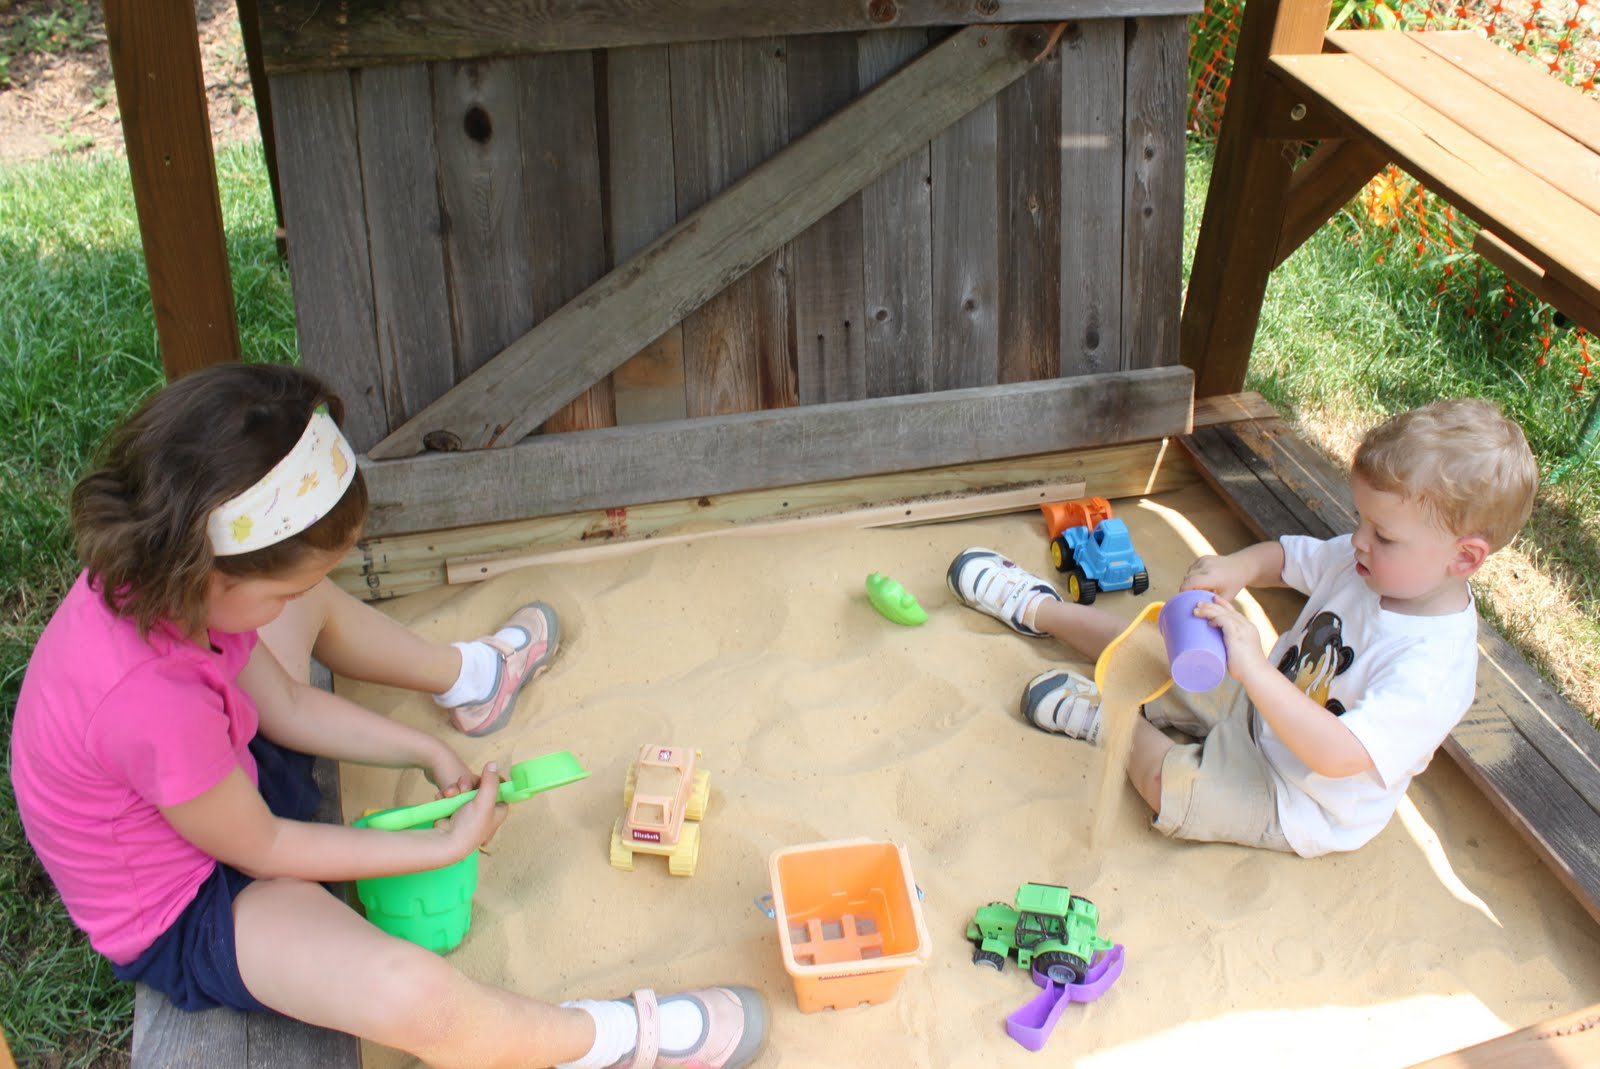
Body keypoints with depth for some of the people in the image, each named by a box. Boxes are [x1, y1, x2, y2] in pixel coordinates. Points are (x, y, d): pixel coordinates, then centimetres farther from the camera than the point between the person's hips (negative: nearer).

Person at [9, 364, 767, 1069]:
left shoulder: (155, 577, -17)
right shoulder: (150, 701, -41)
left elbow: (284, 703, 1)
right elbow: (264, 849, -23)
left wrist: (428, 754, -2)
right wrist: (447, 845, -15)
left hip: (219, 785, 9)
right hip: (183, 914, -9)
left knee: (312, 600, 17)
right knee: (411, 995, -34)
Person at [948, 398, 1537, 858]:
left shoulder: (1432, 668, -37)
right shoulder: (1369, 561, -13)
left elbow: (1338, 755, -45)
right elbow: (1286, 556, 2)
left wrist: (1255, 669, -52)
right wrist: (1237, 567, -22)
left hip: (1302, 804, -8)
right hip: (1263, 707, 8)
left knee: (1165, 779, -27)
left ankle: (1111, 718, 3)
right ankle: (1036, 608, 34)